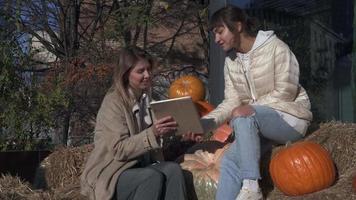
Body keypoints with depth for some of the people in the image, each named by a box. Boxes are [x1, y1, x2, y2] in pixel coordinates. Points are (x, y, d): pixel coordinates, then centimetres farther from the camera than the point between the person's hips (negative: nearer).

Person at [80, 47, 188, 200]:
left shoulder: (145, 98, 11)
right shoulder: (113, 102, -12)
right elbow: (119, 150, -20)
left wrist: (164, 129, -1)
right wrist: (152, 134, -31)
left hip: (139, 166, 6)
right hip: (111, 175, -6)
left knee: (173, 169, -22)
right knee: (153, 178, -32)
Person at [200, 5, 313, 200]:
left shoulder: (275, 47, -11)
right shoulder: (230, 61, 8)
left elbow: (285, 93, -15)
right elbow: (231, 102, 0)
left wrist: (251, 107, -25)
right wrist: (205, 122, -17)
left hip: (290, 117, -5)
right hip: (258, 123, 6)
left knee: (243, 116, -33)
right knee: (229, 160, -21)